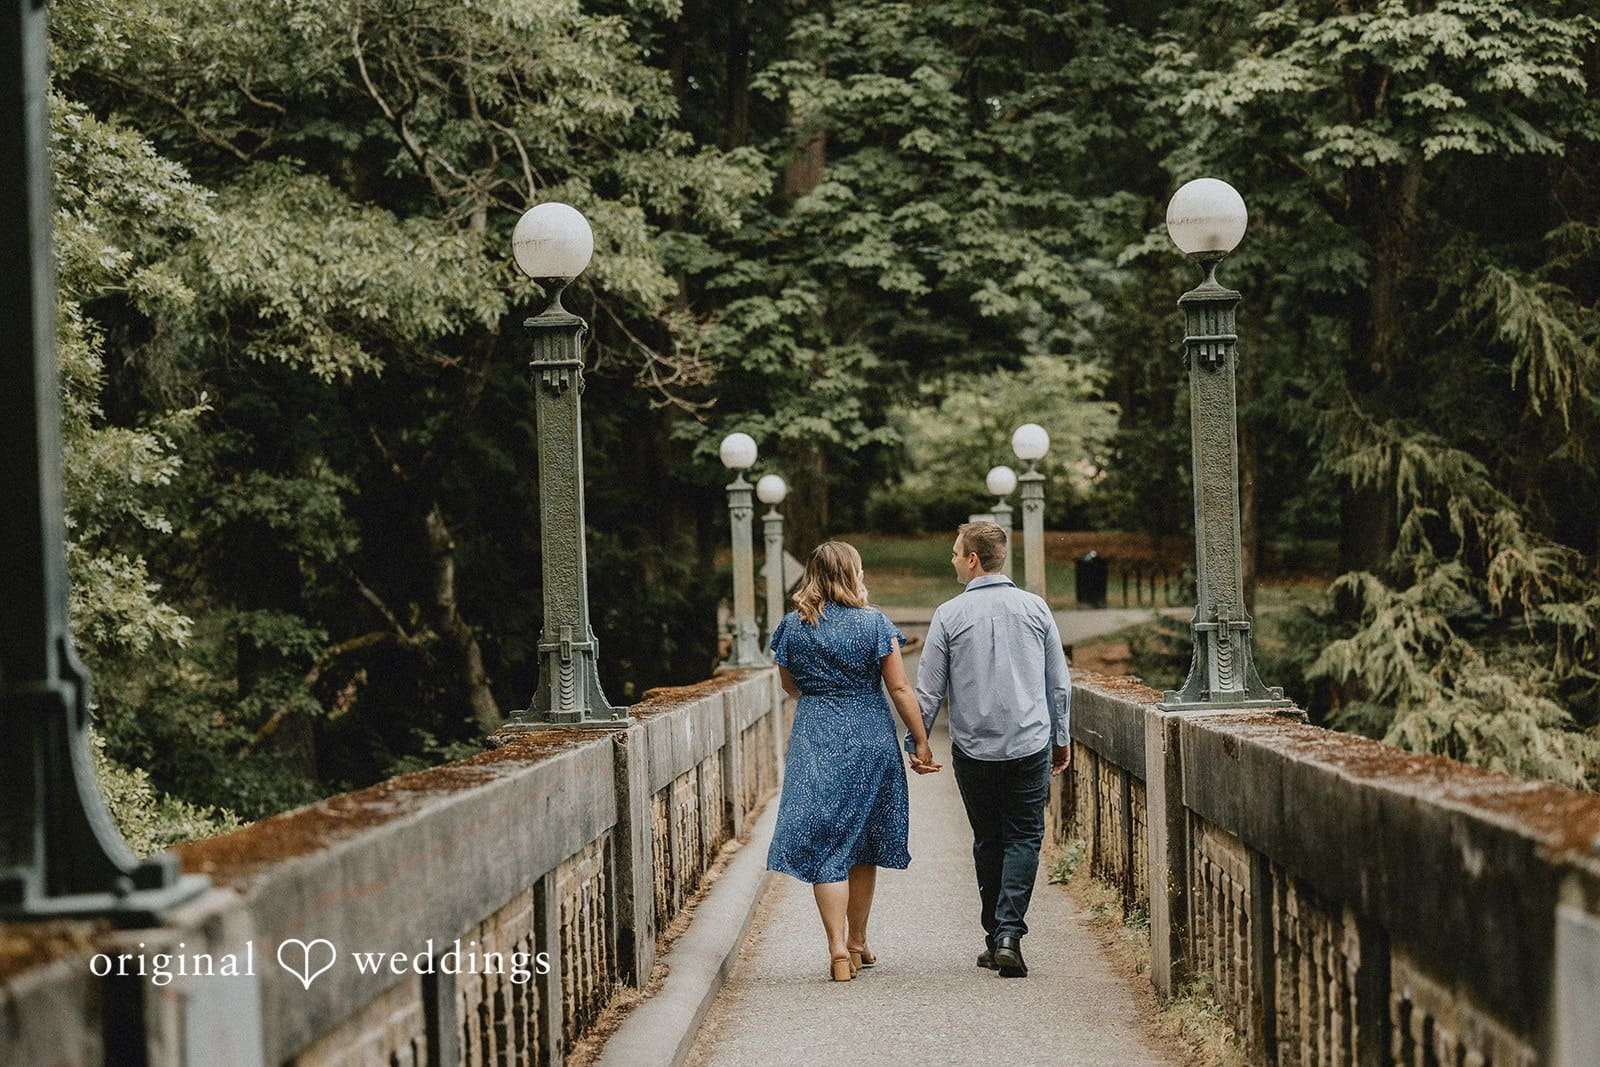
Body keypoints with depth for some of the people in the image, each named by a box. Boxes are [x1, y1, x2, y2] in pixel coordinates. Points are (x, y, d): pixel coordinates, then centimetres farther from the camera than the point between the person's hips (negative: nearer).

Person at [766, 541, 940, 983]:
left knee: (824, 846, 0)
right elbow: (900, 689, -5)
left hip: (814, 742, 0)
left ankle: (838, 949, -11)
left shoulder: (793, 627, 0)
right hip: (870, 742, 0)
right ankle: (858, 943, 24)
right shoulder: (874, 623, -6)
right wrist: (921, 742, 0)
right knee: (864, 844, 14)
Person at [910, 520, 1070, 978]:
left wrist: (915, 742, 11)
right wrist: (1061, 738, 18)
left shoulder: (949, 614, -4)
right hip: (1031, 746, 0)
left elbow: (928, 690, -1)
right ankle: (1008, 933, -12)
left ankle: (995, 938, 15)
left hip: (973, 748, 0)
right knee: (1023, 838, 3)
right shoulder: (1035, 608, 2)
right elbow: (1059, 683, 7)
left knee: (987, 841, 12)